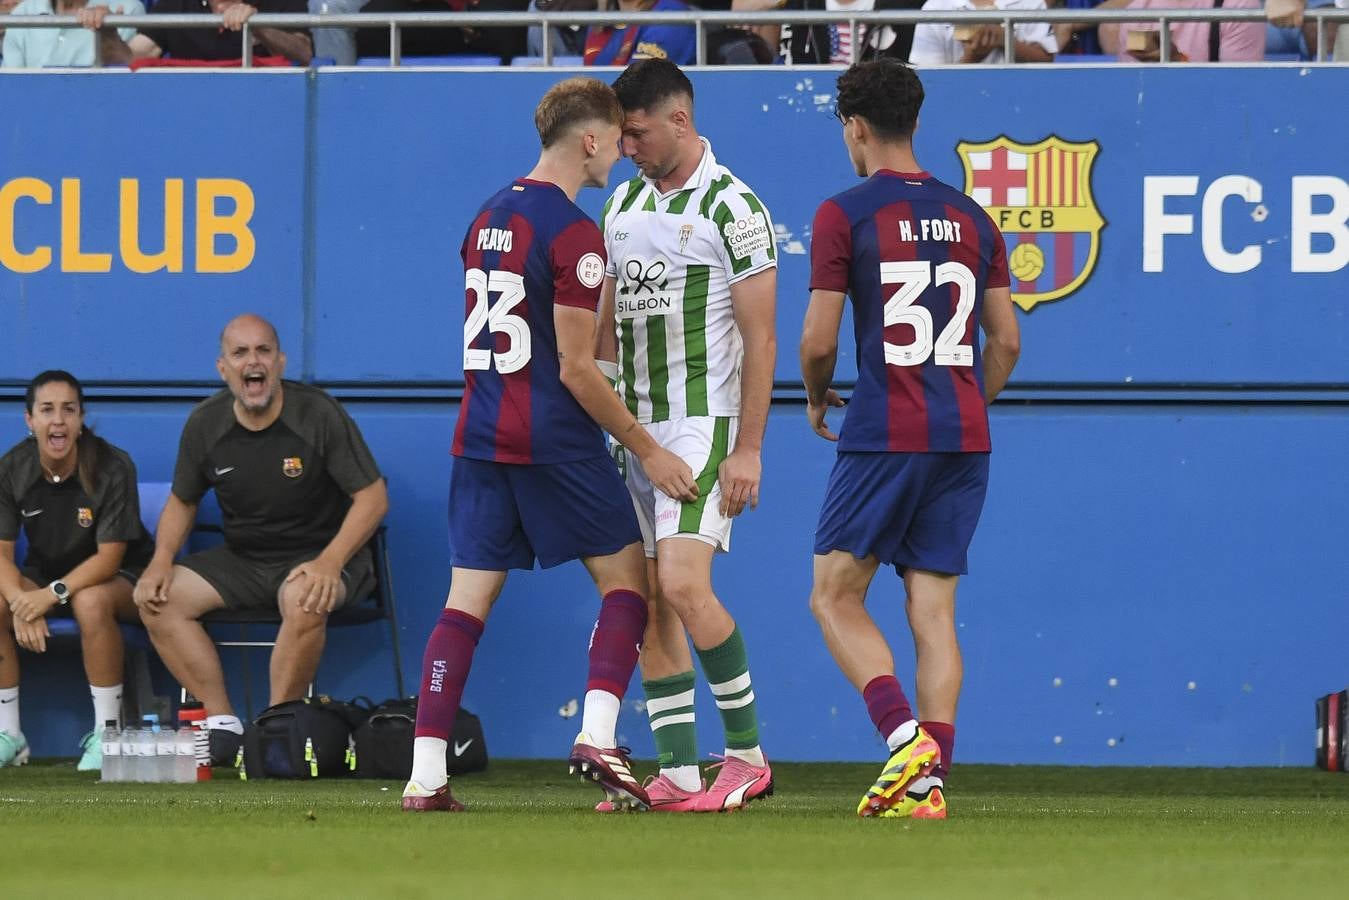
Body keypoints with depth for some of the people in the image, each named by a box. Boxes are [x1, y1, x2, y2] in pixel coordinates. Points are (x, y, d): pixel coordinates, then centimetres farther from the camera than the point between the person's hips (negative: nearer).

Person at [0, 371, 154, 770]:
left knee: (91, 602, -39)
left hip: (118, 577, -4)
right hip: (44, 572, 4)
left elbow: (109, 556, -21)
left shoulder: (112, 467, -21)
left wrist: (55, 594, -36)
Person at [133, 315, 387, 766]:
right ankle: (221, 724, -15)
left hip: (318, 555, -5)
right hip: (242, 559, 5)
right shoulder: (205, 424, -1)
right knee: (158, 598, -15)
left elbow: (372, 496, -13)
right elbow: (182, 501, 14)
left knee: (304, 600, -39)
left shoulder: (319, 415, -14)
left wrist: (330, 563, -28)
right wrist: (162, 559, -6)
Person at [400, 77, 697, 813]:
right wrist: (647, 451, -8)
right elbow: (576, 369, -14)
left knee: (466, 602, 4)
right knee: (626, 581, 6)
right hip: (553, 441, -7)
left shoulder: (489, 217, 13)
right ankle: (597, 738, -9)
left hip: (478, 439, 7)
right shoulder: (574, 234, -12)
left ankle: (426, 773, -4)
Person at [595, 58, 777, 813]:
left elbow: (760, 338, -10)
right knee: (649, 602, 3)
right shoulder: (624, 204, 13)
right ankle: (679, 774, 5)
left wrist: (748, 448, -15)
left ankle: (747, 752, -5)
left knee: (682, 583, -18)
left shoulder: (732, 208, -9)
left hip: (704, 423, -7)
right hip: (634, 427, 7)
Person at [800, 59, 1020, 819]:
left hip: (885, 435, -5)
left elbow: (819, 340, -7)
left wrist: (817, 398, 13)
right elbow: (1007, 343, 12)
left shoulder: (845, 215, -5)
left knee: (835, 596, 4)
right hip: (965, 440, 5)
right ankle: (930, 780, -1)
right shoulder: (971, 218, 11)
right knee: (934, 611, 7)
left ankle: (904, 734, -15)